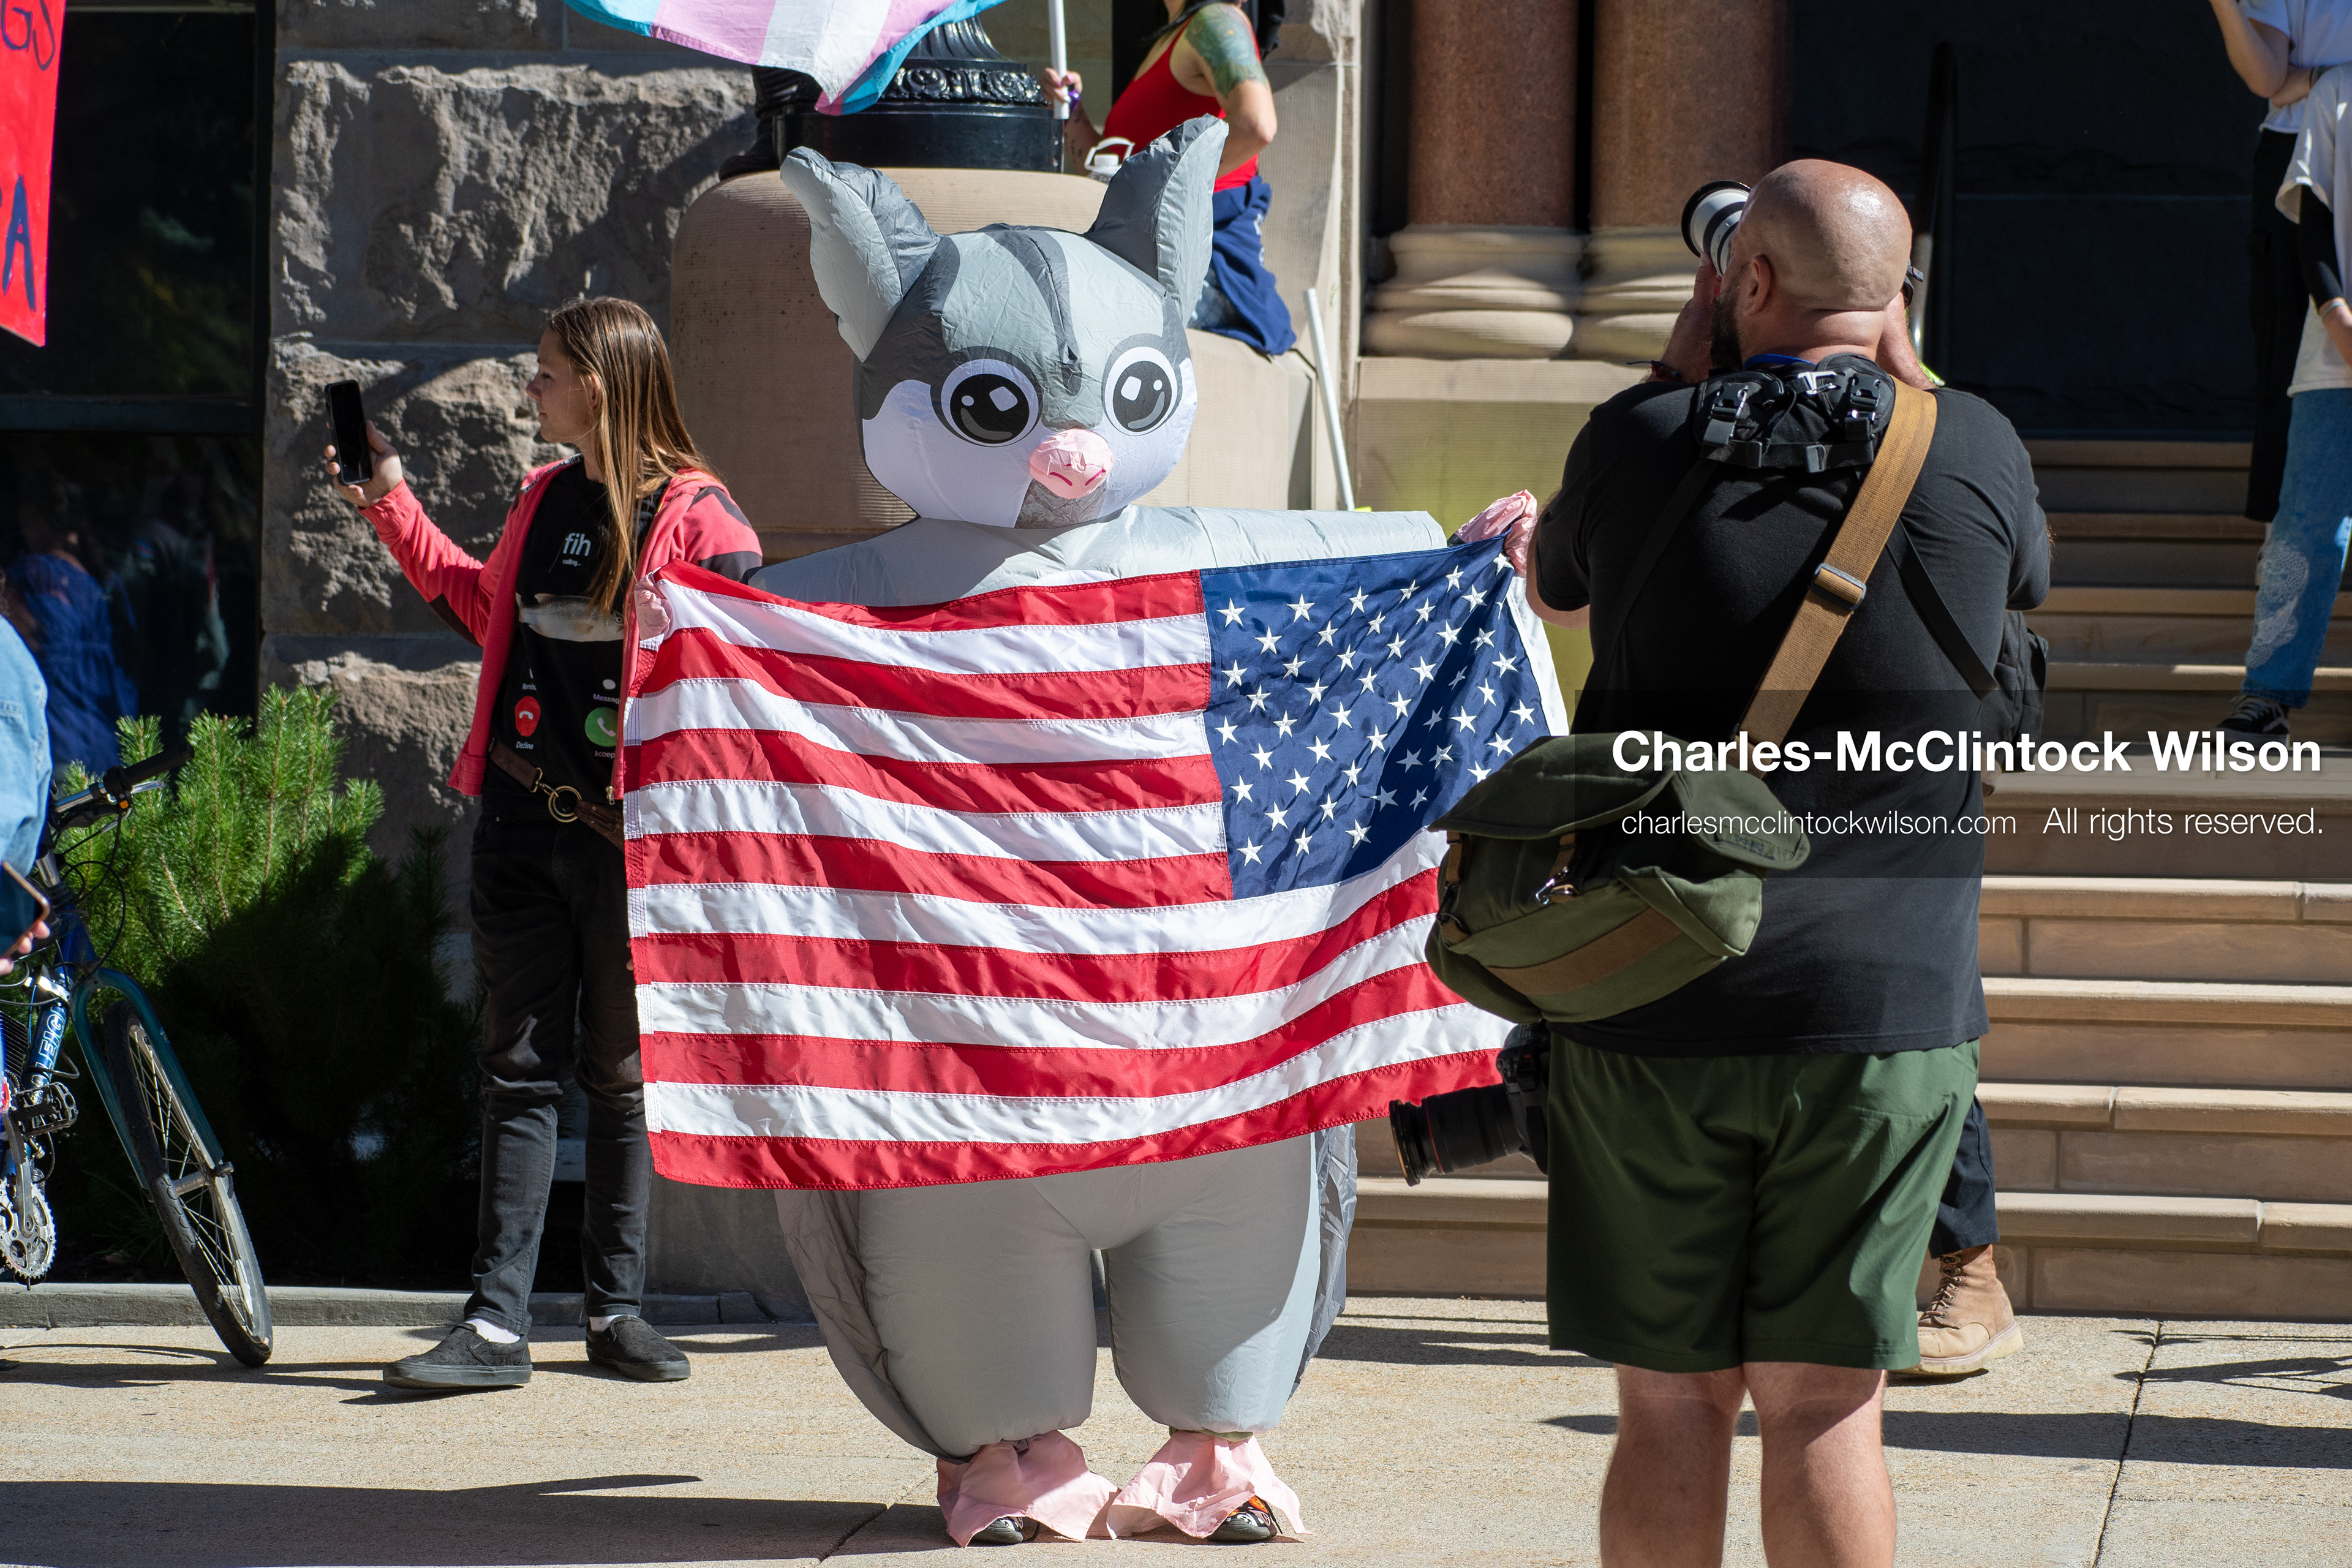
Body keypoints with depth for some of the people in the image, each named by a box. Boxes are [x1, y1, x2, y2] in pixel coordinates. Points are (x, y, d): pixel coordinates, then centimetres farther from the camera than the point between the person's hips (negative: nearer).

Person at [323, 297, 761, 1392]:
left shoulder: (698, 515, -8)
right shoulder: (544, 500, 12)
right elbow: (485, 609, 27)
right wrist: (392, 508, 26)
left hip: (631, 836, -5)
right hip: (523, 821, 5)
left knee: (623, 1076, 6)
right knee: (518, 1072, 3)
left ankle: (616, 1310, 17)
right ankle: (497, 1322, 2)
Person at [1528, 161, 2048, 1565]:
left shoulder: (1640, 443, -4)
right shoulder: (1973, 451, -3)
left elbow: (1556, 584, 19)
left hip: (1650, 1009, 0)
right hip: (1885, 1003, 0)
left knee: (1673, 1406, 8)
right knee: (1823, 1407, 4)